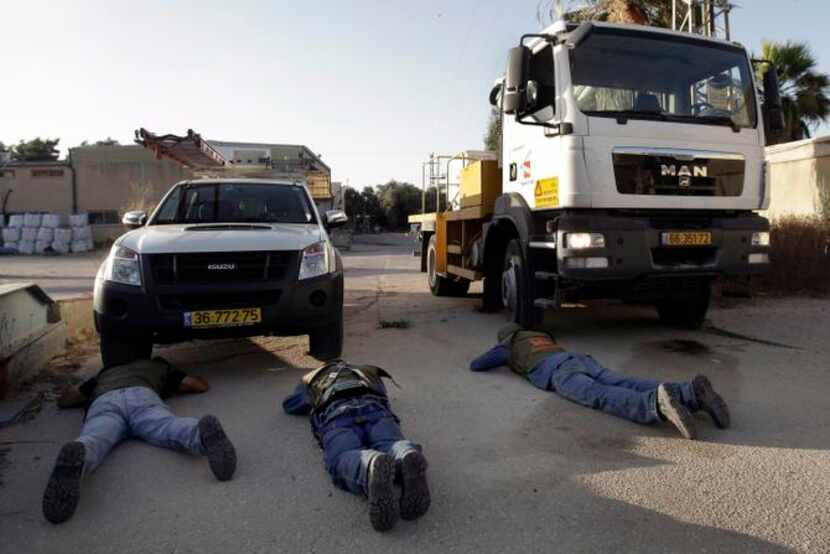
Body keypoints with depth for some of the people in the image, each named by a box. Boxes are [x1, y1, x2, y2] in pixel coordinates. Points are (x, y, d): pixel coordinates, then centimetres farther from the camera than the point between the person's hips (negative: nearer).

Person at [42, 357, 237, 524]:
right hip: (142, 395, -1)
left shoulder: (106, 372, 47)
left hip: (103, 402, 2)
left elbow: (64, 400, 52)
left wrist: (88, 391, 71)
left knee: (93, 441, -26)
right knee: (171, 429, -26)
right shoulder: (159, 366, 43)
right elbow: (201, 385, 42)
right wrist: (171, 385, 60)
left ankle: (74, 457, -61)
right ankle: (204, 433, -59)